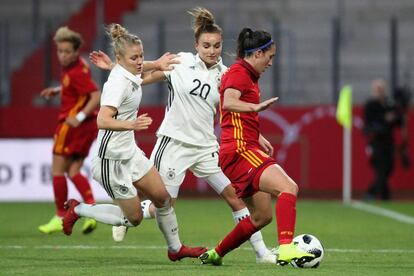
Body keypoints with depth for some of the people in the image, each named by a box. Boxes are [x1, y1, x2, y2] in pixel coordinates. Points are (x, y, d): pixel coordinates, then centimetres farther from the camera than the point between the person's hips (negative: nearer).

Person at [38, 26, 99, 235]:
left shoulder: (77, 71, -20)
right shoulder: (71, 67, 9)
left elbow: (96, 96, -26)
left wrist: (80, 117, -31)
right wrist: (57, 91, 15)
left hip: (72, 125, -9)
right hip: (88, 126, 9)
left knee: (58, 169, 2)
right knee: (73, 172, 8)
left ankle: (60, 217, 8)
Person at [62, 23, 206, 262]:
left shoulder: (133, 77, 2)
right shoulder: (118, 83, -25)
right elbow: (103, 121, -36)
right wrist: (131, 125, -48)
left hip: (130, 152, 9)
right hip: (113, 158, -9)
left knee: (163, 197, 10)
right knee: (134, 218, -2)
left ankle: (175, 248, 27)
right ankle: (77, 210, 12)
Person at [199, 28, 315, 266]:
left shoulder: (248, 75, 21)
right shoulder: (238, 72, -9)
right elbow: (228, 103, -31)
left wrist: (258, 137, 29)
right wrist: (256, 107, -47)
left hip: (246, 148, 11)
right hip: (239, 150, -11)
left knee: (262, 216, 15)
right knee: (288, 188, -26)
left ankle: (215, 254, 25)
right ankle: (286, 248, -40)